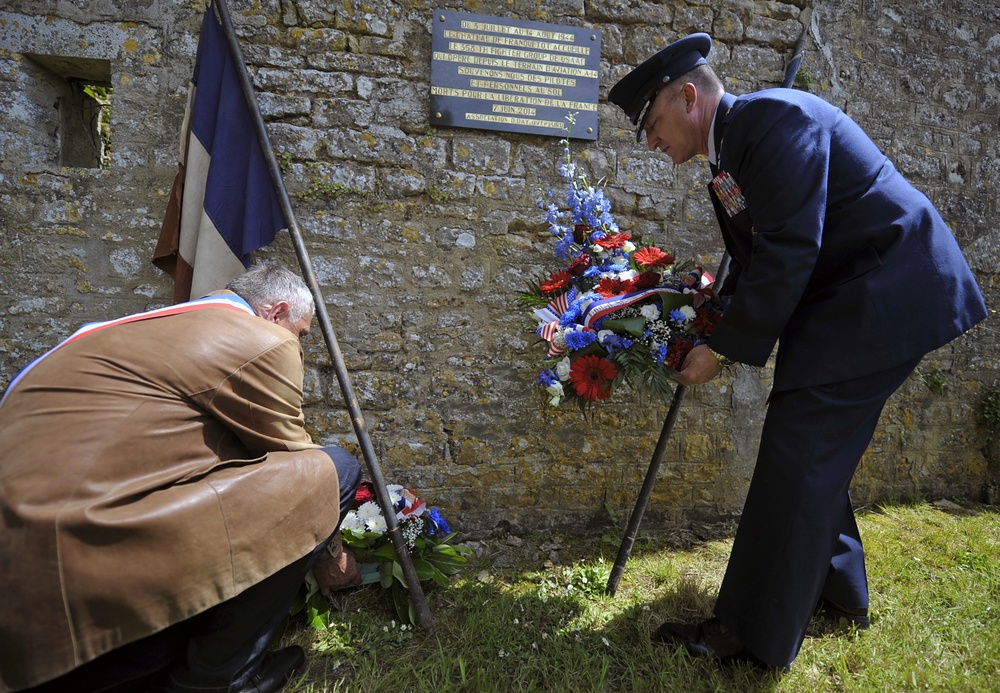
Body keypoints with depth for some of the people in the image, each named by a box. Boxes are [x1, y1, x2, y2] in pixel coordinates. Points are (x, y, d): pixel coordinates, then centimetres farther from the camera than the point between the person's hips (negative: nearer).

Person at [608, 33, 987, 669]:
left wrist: (725, 348, -19)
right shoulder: (728, 161, 12)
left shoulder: (774, 116, -17)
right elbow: (753, 265, 15)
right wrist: (711, 329, 6)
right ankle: (839, 591, 33)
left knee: (798, 450, -11)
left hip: (887, 292, -10)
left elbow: (787, 254, -25)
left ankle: (754, 634, -1)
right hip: (846, 300, 10)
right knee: (818, 451, 15)